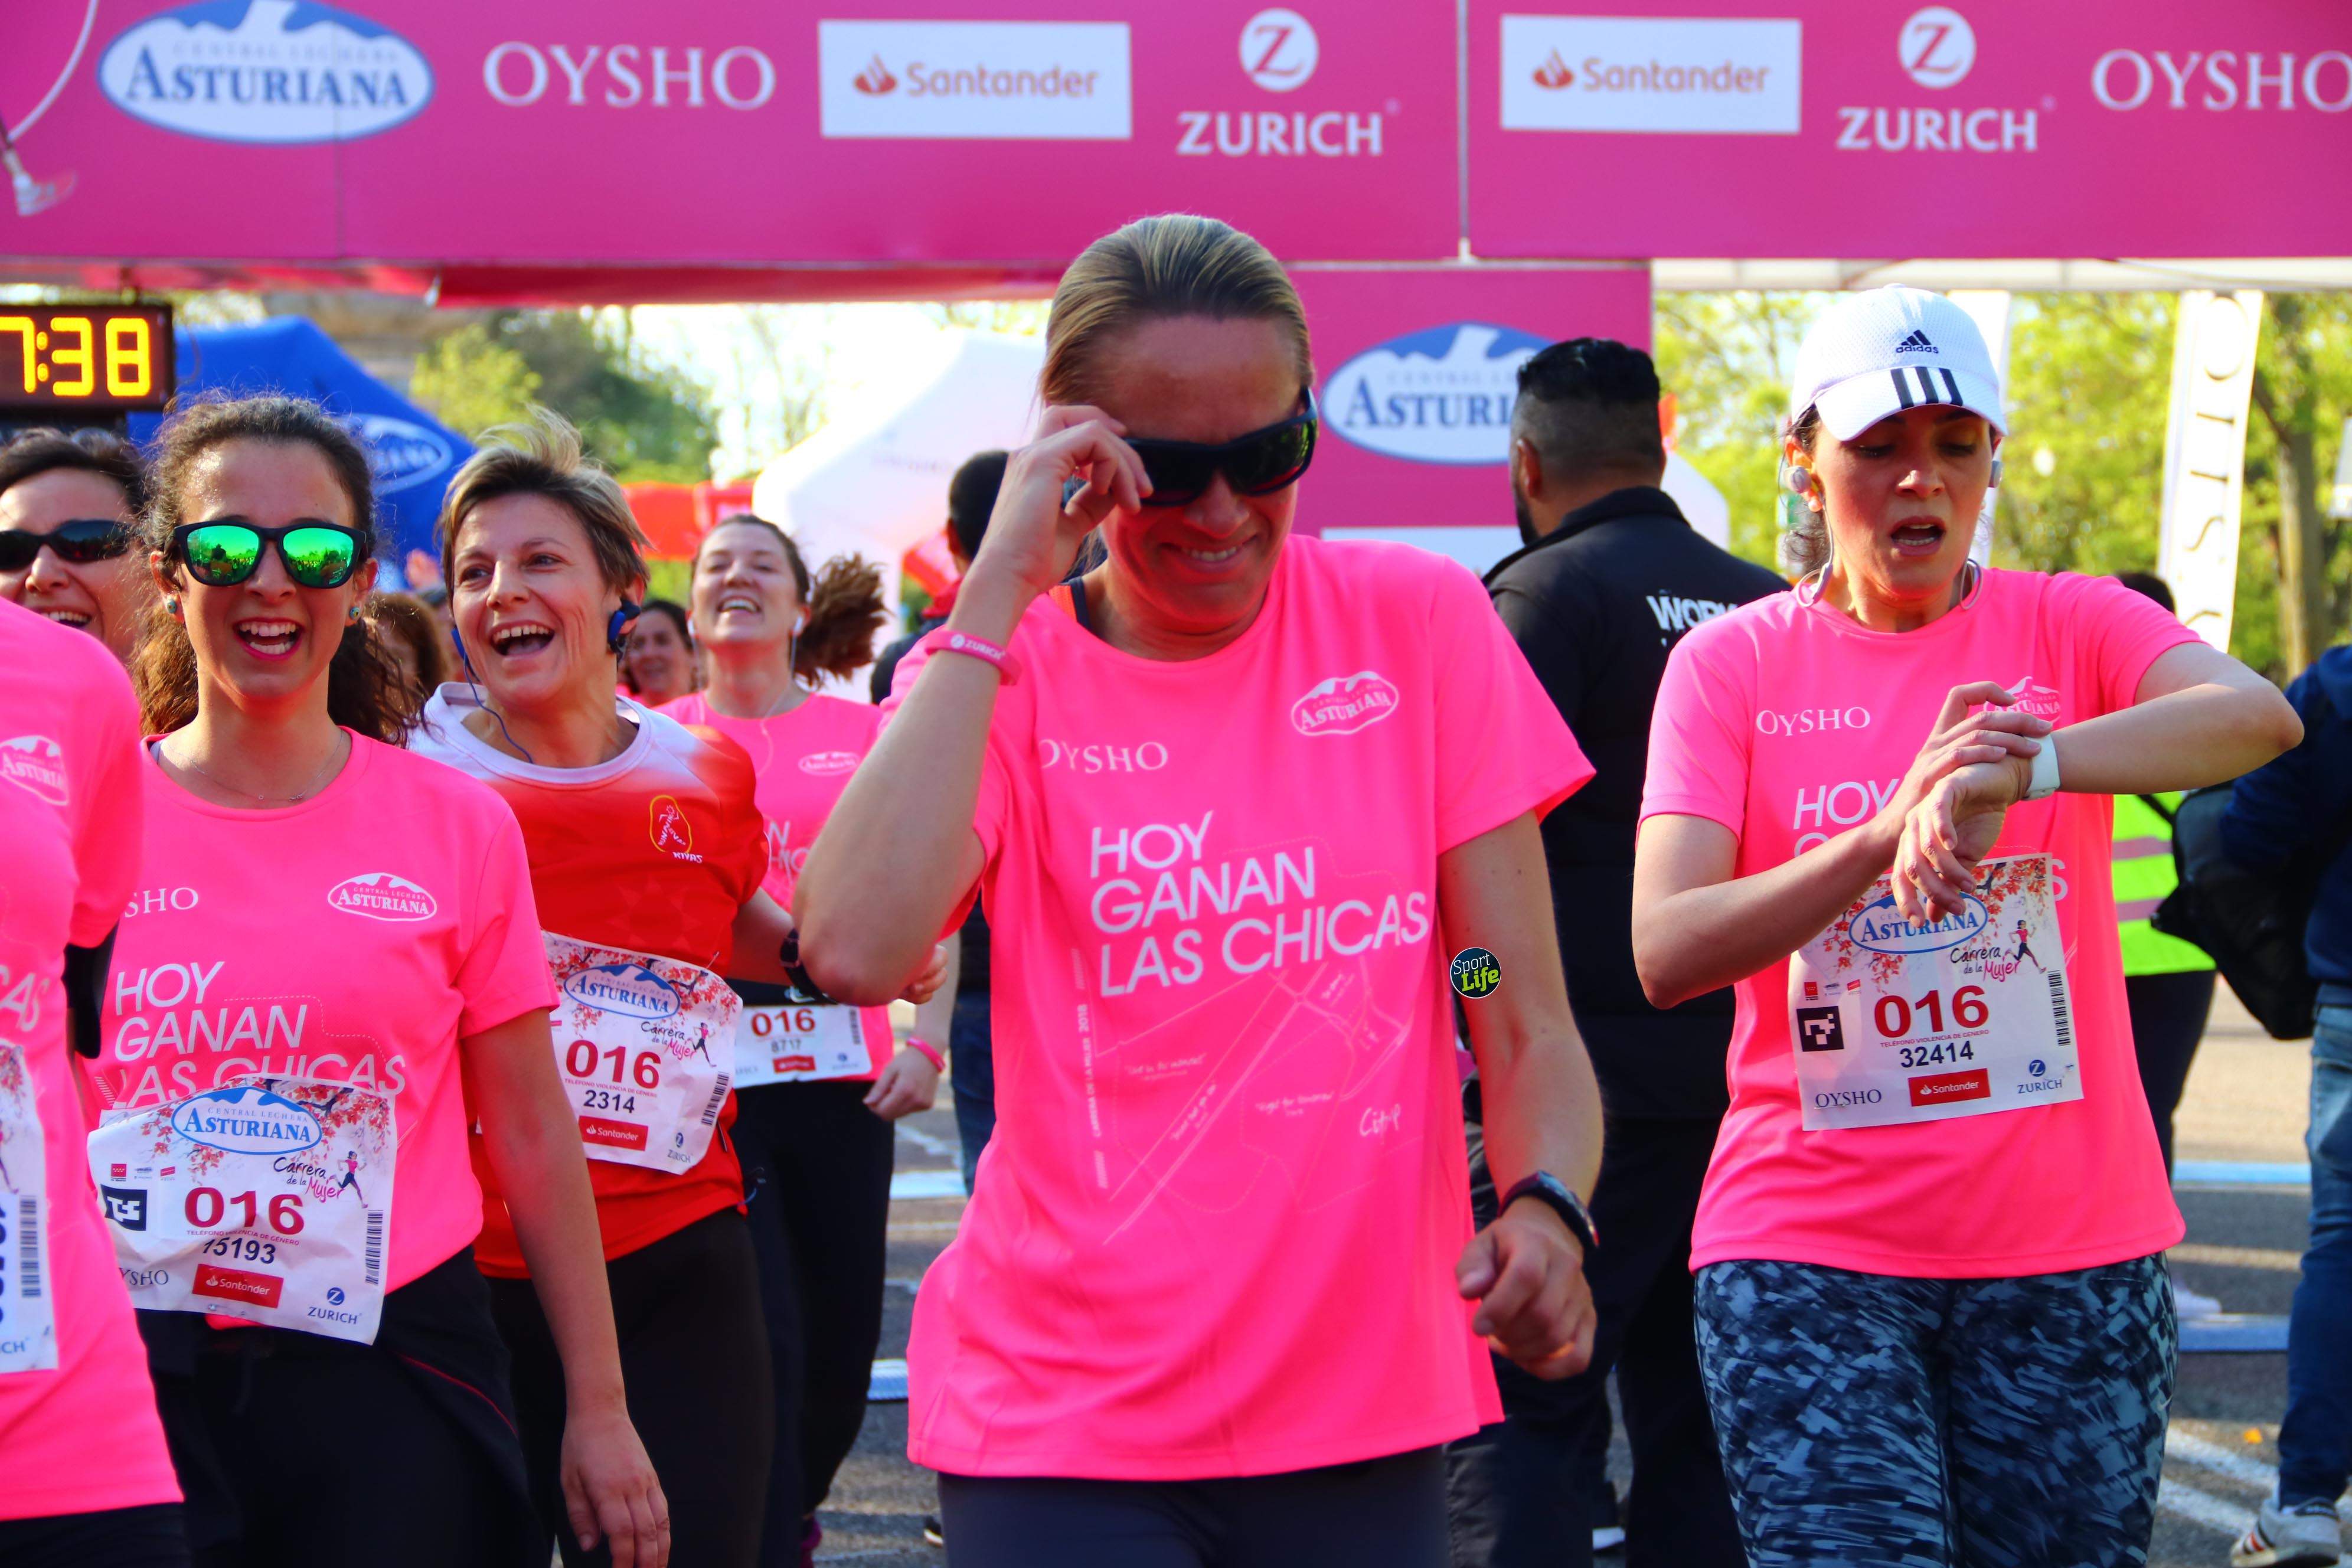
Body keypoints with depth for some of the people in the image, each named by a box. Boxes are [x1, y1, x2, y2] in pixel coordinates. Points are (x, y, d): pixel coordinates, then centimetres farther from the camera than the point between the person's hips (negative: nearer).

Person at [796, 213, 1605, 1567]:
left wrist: (1548, 1209, -21)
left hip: (1365, 1409, 2)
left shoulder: (1417, 626, 1)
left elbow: (1526, 1021, 0)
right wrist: (1000, 593, -18)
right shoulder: (995, 675, -2)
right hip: (1065, 1424, -1)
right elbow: (855, 953, -22)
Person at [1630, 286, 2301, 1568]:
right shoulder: (1732, 664, 4)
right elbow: (1665, 954, -9)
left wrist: (2018, 768, -34)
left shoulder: (2068, 627, 5)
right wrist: (1888, 830, -24)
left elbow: (2258, 718, -18)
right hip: (1810, 1249, -1)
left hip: (2068, 1246, 1)